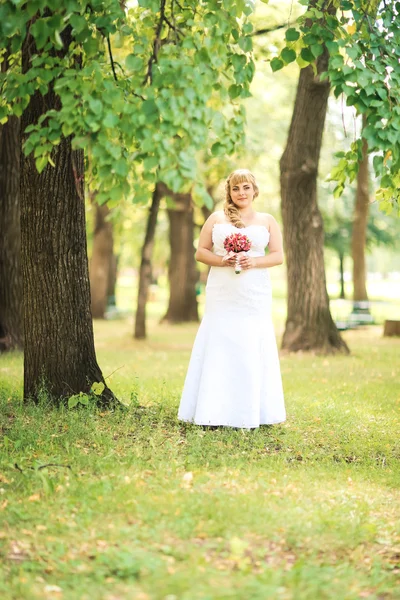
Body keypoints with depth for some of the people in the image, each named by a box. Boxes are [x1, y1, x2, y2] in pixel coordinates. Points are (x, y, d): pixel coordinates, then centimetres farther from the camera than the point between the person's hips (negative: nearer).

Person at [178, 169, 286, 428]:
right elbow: (201, 252, 8)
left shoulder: (267, 221, 11)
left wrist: (254, 262, -13)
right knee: (219, 347, -3)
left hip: (255, 296, 0)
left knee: (251, 349, -1)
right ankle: (216, 412, 0)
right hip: (222, 295, 0)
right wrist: (221, 260, -11)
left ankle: (251, 413, 5)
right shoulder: (216, 219, 11)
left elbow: (278, 255, 5)